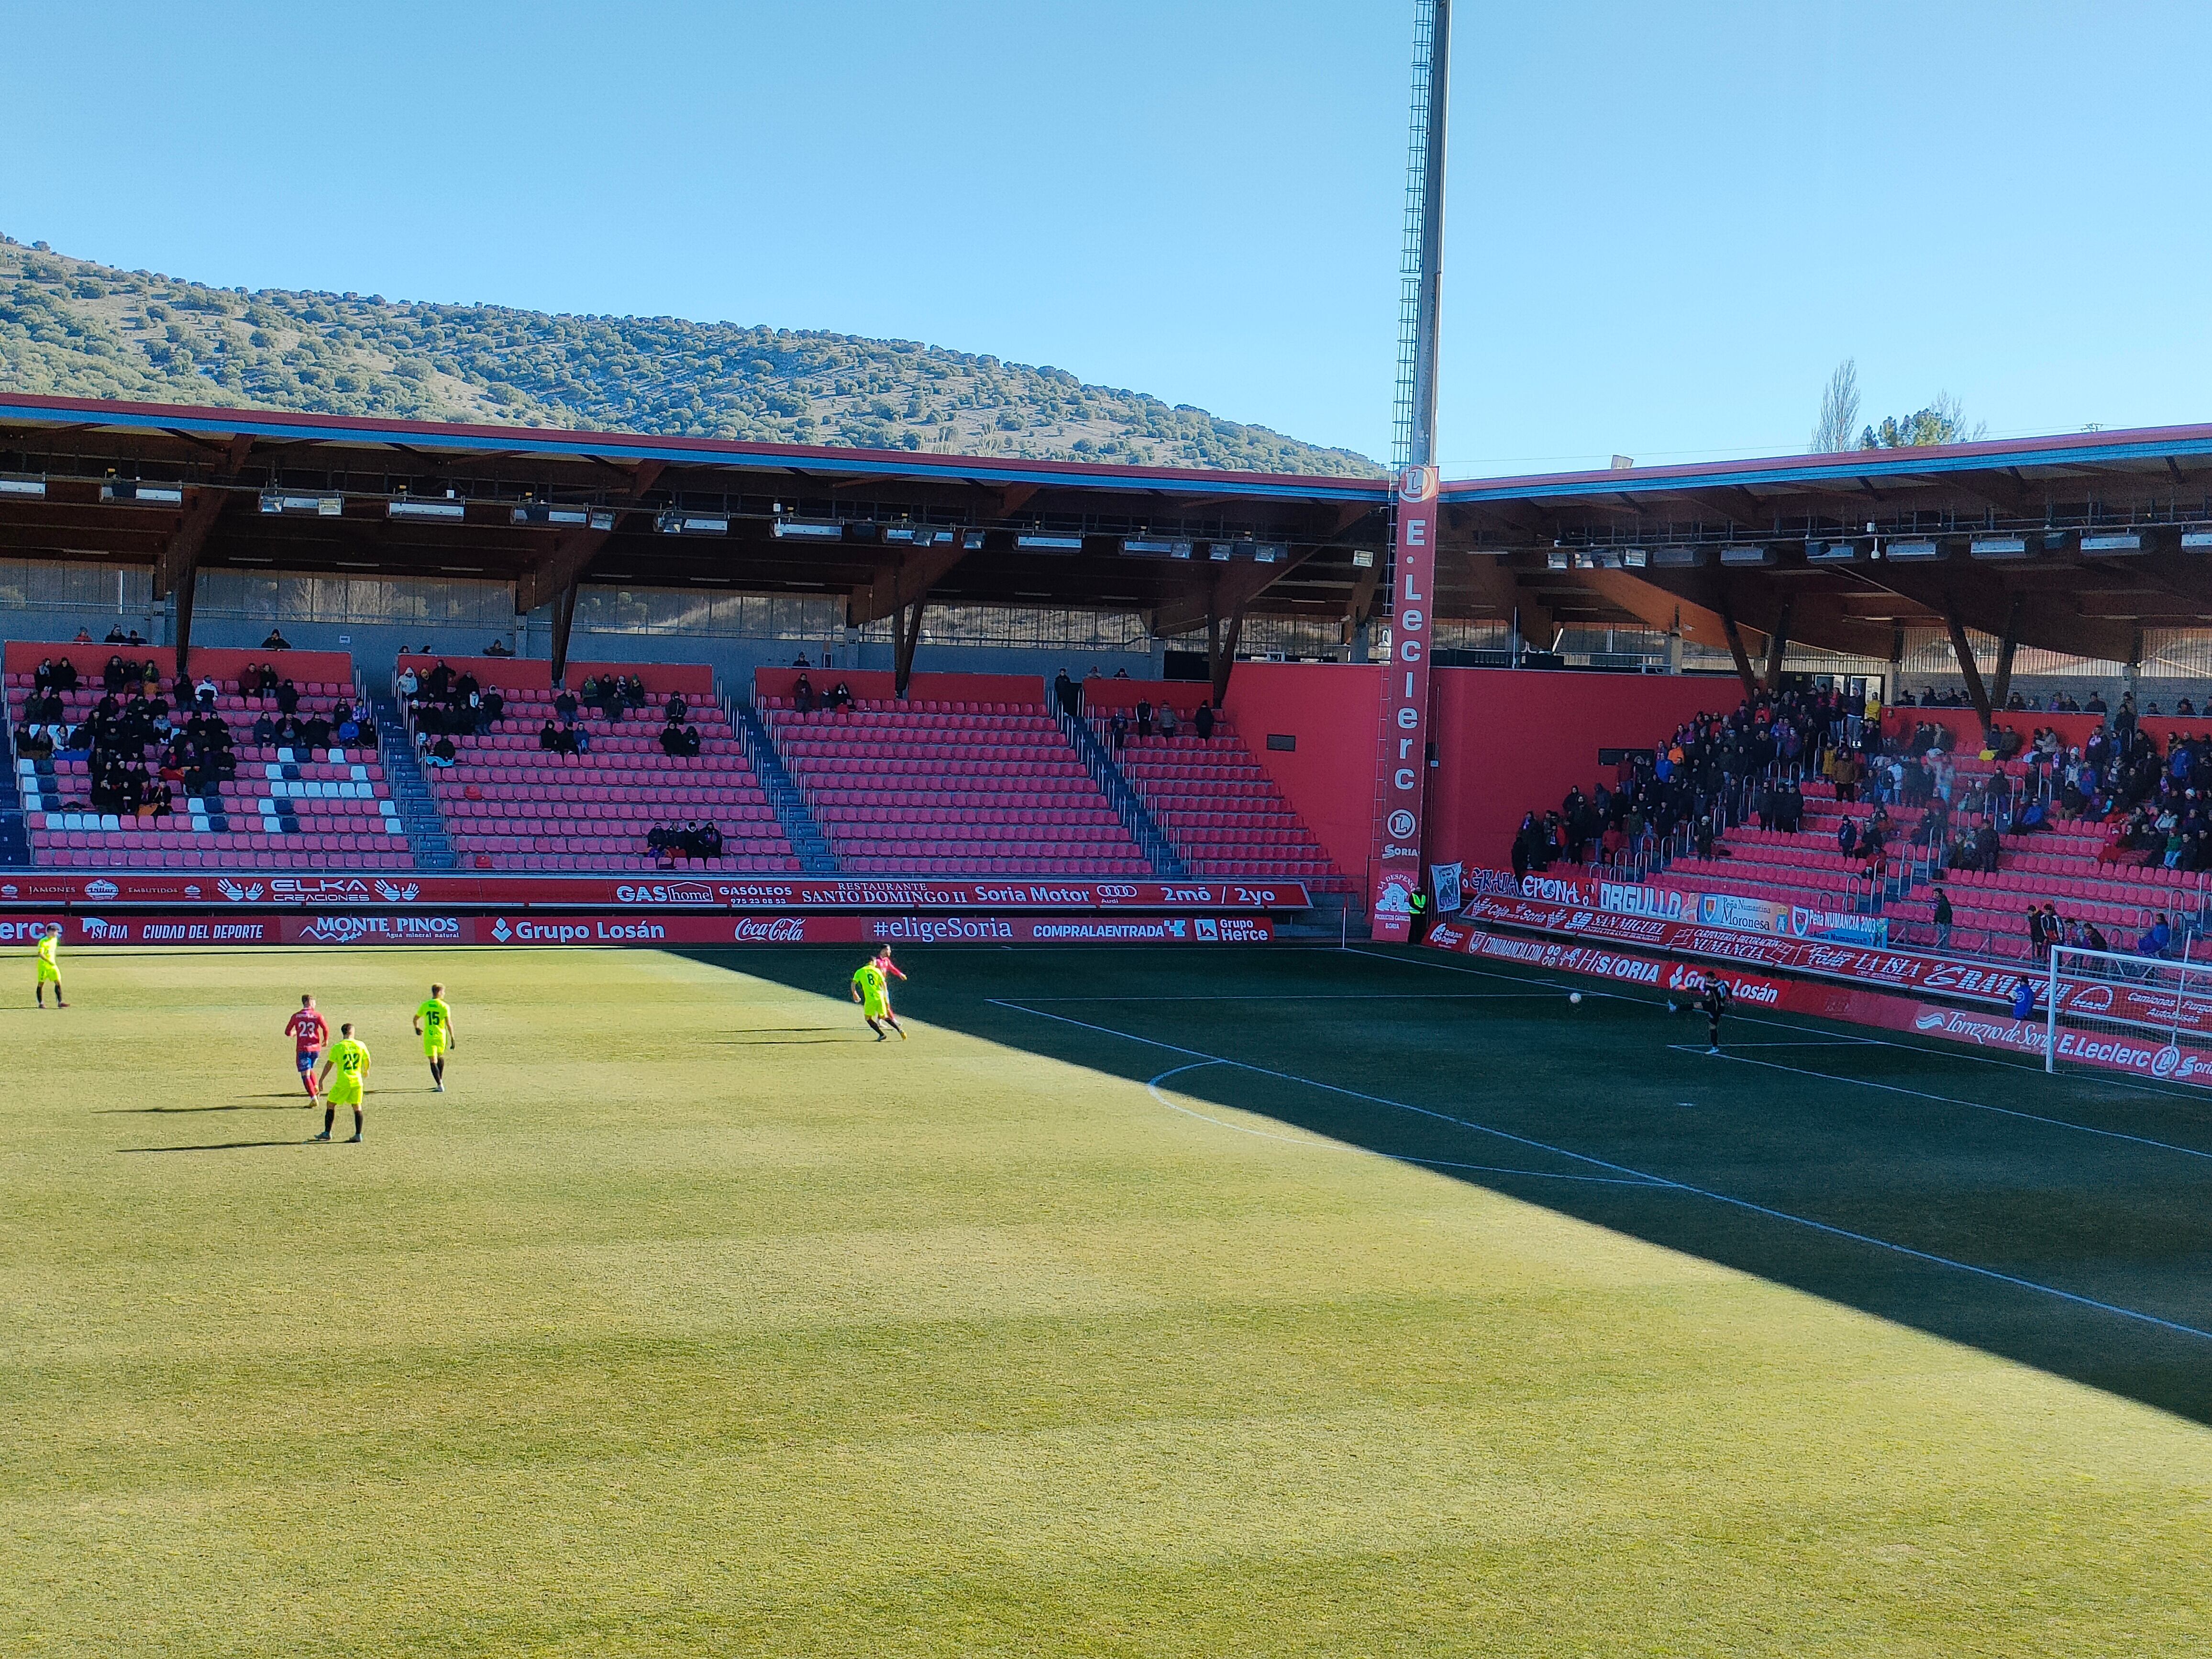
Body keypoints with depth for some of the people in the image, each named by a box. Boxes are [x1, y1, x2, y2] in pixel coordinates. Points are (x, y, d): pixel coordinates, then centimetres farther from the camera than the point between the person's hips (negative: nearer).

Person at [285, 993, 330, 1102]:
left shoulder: (296, 1016, 1)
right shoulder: (317, 1016, -2)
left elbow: (287, 1032, 6)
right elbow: (326, 1028, -14)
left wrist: (293, 1033, 30)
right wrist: (326, 1040, 5)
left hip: (303, 1049, -2)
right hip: (316, 1048, 2)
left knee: (305, 1075, -1)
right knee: (310, 1070, 27)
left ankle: (313, 1098, -12)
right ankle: (316, 1088, 5)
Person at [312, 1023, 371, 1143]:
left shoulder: (337, 1047, -7)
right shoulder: (360, 1045, 1)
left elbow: (329, 1065, -3)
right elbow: (367, 1060, 13)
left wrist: (321, 1080, 5)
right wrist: (366, 1070, 34)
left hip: (343, 1082, -3)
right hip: (357, 1081, 3)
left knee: (330, 1104, 11)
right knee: (357, 1106, 12)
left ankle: (327, 1133, 12)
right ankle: (358, 1134, 7)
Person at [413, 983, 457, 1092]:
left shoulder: (424, 1005, 2)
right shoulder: (444, 1006, -7)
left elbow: (415, 1019, 14)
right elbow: (449, 1023, -12)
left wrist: (417, 1028, 34)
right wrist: (452, 1039, -8)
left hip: (428, 1037, 0)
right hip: (441, 1036, 0)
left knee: (433, 1062, -4)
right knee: (440, 1057, 25)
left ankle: (440, 1085, -16)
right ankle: (441, 1082, 35)